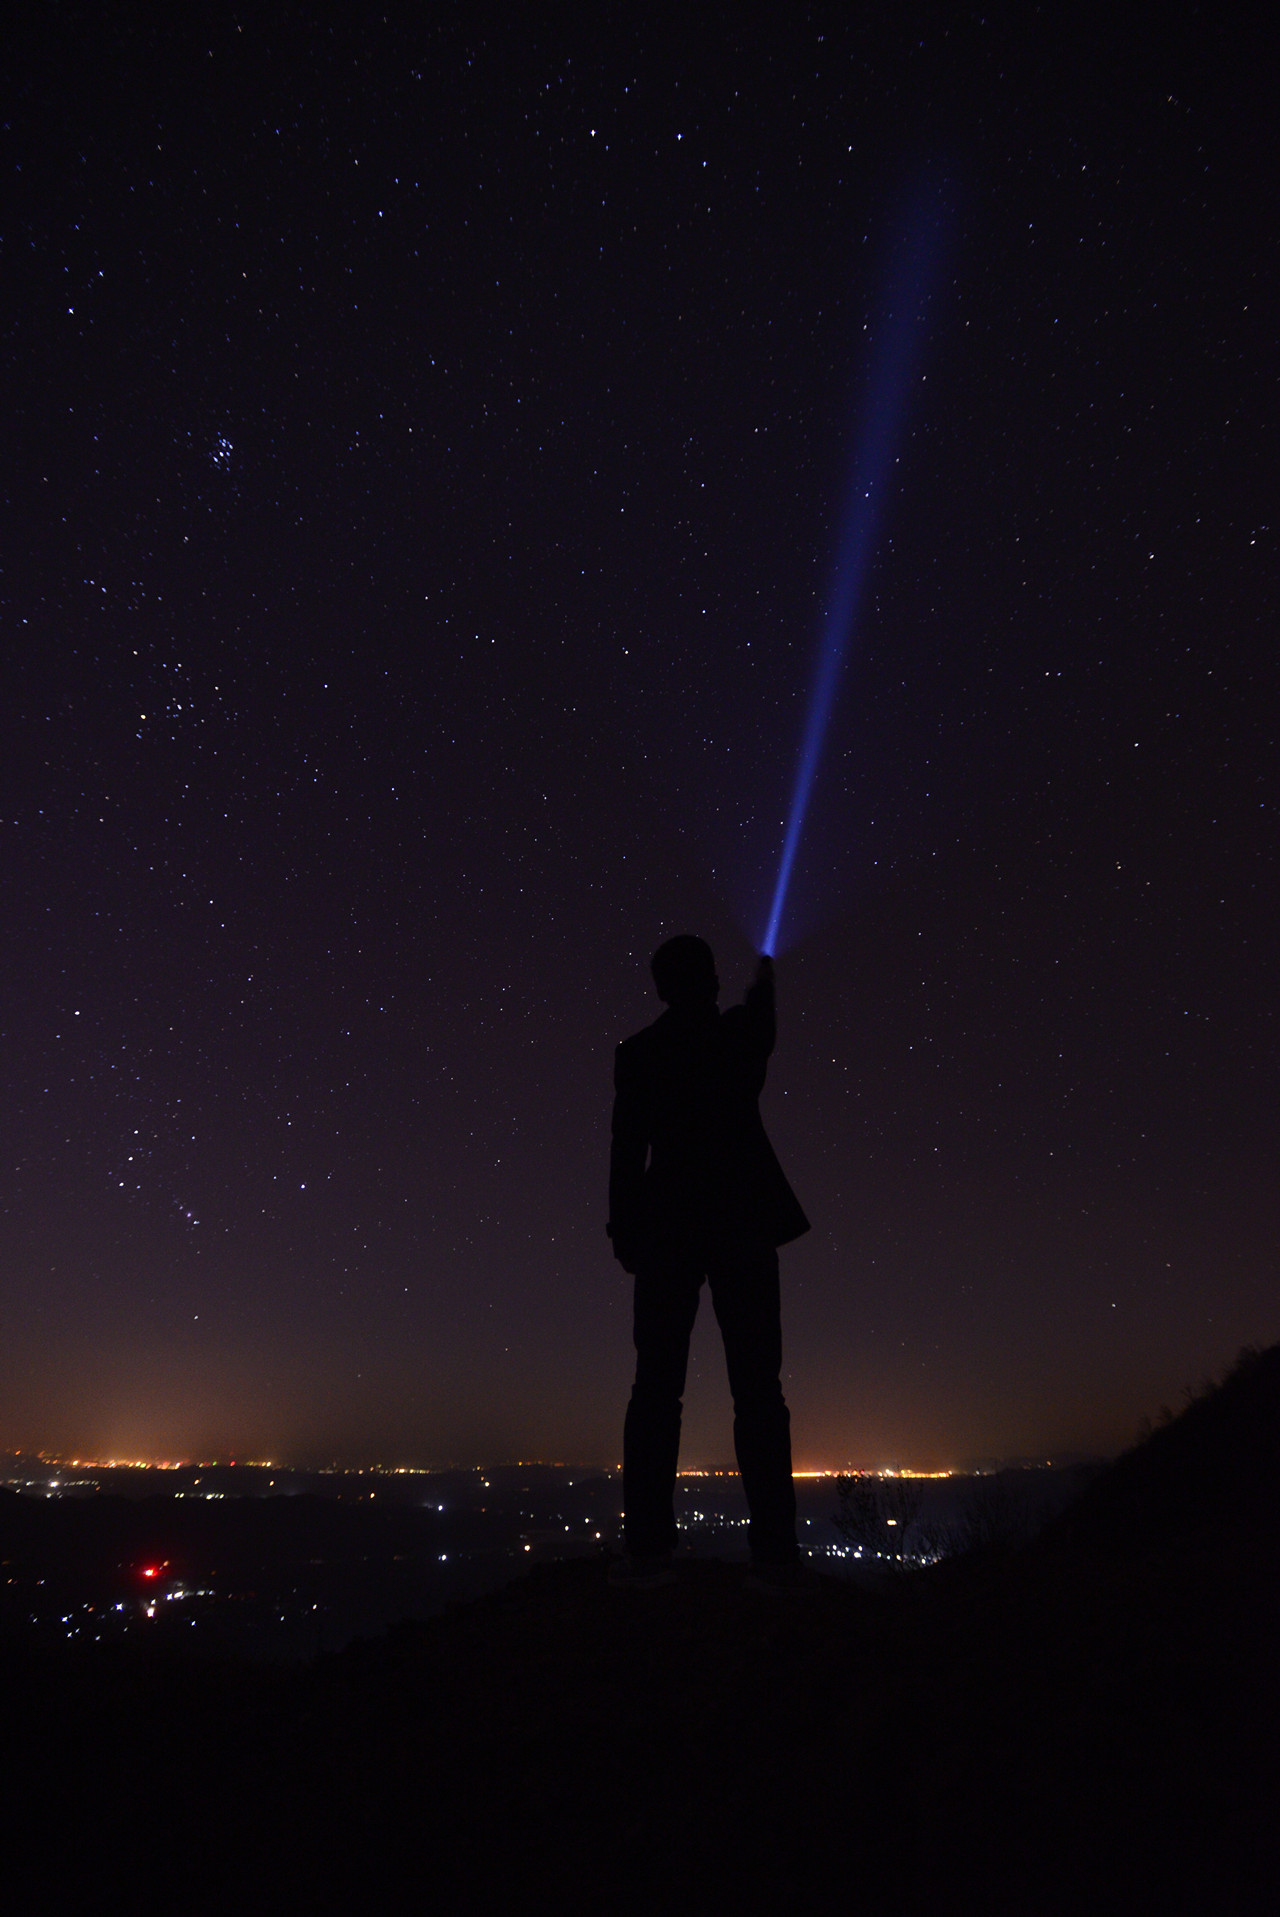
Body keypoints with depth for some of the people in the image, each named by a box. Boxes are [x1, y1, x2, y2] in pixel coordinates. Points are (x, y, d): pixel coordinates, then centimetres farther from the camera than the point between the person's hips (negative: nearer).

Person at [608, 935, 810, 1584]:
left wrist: (624, 1231, 3)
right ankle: (773, 1547, -2)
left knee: (657, 1387, -1)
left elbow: (628, 1148, -2)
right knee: (757, 1388, 2)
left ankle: (649, 1549, -7)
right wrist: (763, 982, 51)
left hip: (668, 1224, 0)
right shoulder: (739, 1033, 6)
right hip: (744, 1220, 1)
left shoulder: (639, 1052, 3)